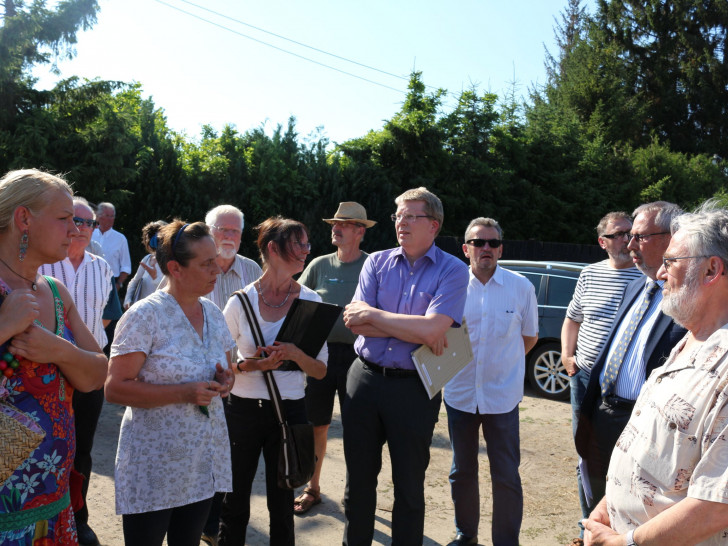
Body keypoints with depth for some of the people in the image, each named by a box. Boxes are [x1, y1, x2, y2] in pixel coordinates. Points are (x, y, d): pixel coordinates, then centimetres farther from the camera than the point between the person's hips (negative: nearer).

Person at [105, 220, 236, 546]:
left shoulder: (213, 313, 6)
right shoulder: (145, 315, -13)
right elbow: (115, 389, -16)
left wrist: (224, 382, -6)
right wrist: (186, 392, -23)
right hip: (155, 466, -5)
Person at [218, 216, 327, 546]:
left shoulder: (309, 301, -1)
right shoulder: (241, 302, -4)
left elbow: (320, 371, 1)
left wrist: (295, 354, -19)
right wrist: (251, 365, -15)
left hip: (289, 411, 1)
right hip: (243, 409, 0)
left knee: (282, 506, 12)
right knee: (234, 502, 12)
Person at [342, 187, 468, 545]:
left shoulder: (451, 271, -6)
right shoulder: (377, 263, 4)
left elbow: (432, 330, -21)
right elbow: (357, 323, -7)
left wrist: (374, 315, -13)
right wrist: (416, 331, -15)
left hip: (413, 387, -3)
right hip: (365, 378, 3)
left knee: (409, 485, 13)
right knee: (358, 479, 16)